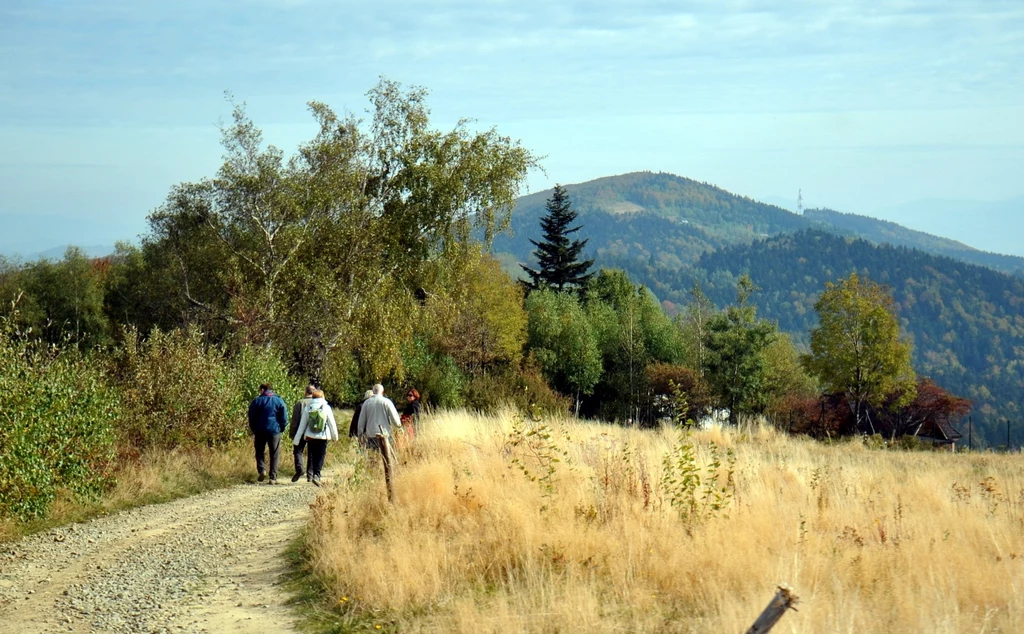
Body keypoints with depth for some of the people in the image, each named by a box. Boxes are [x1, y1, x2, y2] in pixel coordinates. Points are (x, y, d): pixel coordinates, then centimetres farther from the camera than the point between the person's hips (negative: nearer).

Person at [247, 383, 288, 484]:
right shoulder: (279, 401, 2)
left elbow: (252, 418, 3)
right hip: (275, 431, 0)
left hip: (260, 431, 0)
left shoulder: (257, 401, 1)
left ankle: (262, 470, -10)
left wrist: (253, 430, 15)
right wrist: (281, 429, 12)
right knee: (274, 455, 5)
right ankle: (273, 478, 0)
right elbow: (284, 418, 1)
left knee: (260, 451, 14)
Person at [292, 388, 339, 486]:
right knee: (320, 457, 0)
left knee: (311, 456, 16)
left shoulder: (307, 408, 1)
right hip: (323, 437, -2)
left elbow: (302, 424, 4)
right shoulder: (326, 408, -4)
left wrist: (296, 439, 8)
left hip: (310, 437, 2)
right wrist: (335, 436, 14)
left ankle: (310, 474, 19)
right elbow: (332, 423, 0)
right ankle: (316, 475, -15)